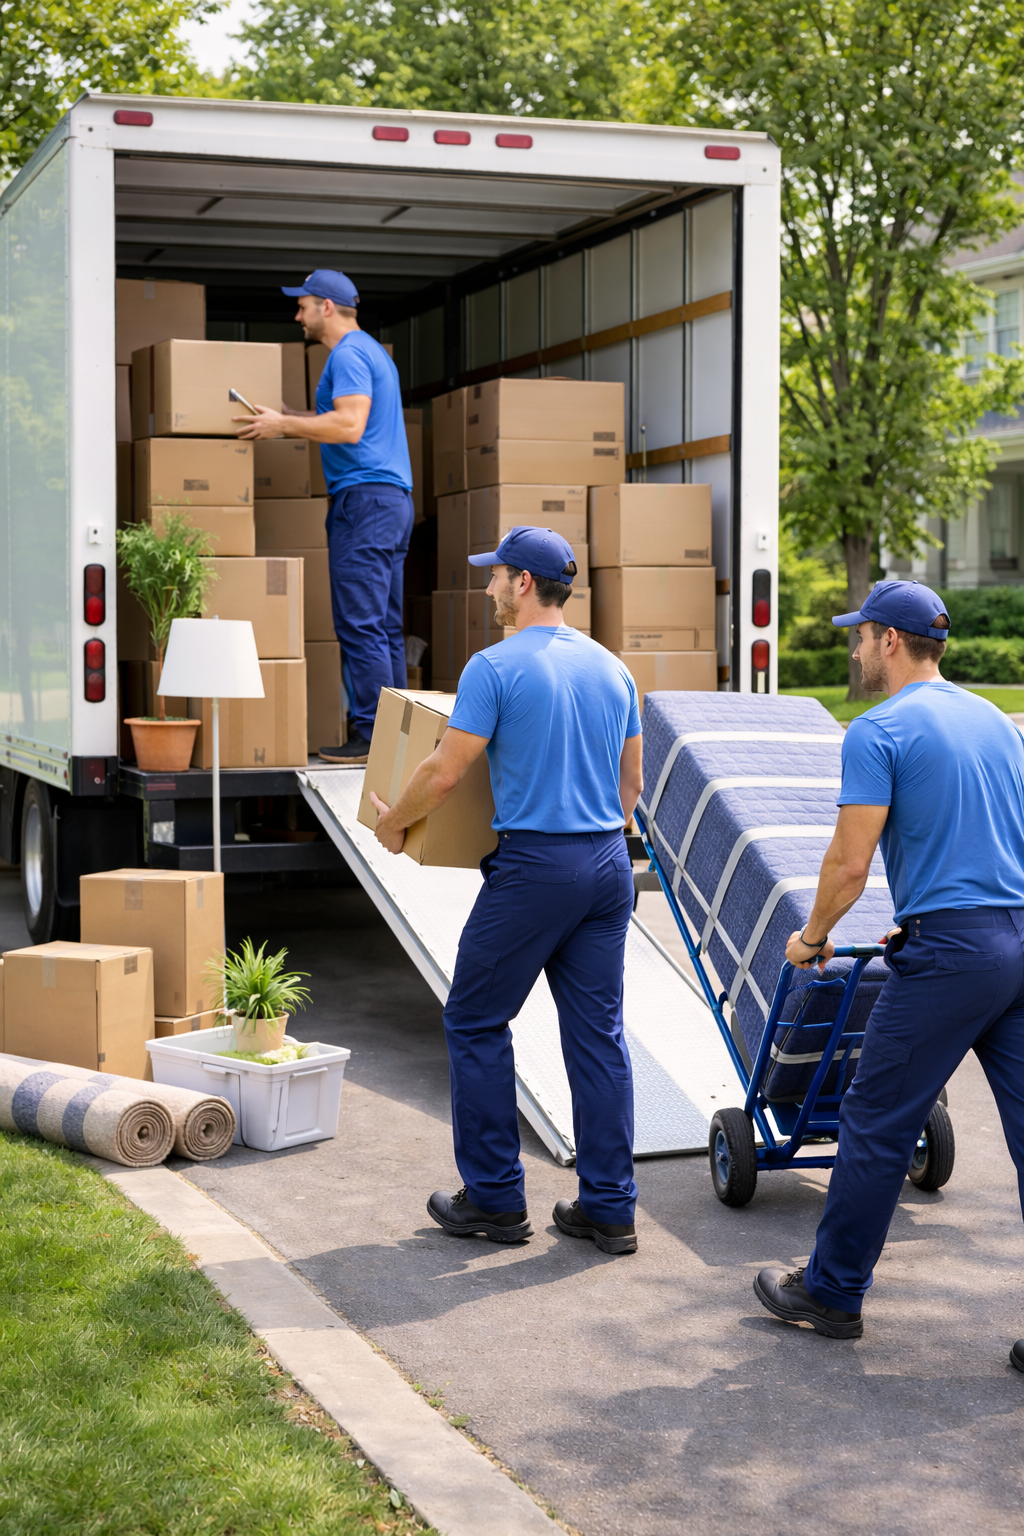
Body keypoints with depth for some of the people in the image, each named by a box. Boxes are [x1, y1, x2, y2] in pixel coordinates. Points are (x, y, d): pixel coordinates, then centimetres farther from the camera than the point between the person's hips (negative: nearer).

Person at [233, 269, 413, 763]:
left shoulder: (349, 354, -9)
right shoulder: (372, 351, 23)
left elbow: (348, 426, -20)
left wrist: (284, 425, -11)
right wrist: (287, 416, 26)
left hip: (363, 498, -10)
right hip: (394, 498, 11)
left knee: (360, 626, -11)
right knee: (385, 627, 9)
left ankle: (371, 736, -12)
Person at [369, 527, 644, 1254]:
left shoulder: (496, 667, -10)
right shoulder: (612, 668, 11)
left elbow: (445, 772, -10)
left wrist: (393, 821, 7)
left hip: (533, 867, -6)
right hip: (609, 866, 6)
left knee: (476, 1023, 8)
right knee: (599, 1033, 9)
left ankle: (495, 1199, 12)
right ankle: (610, 1207, 11)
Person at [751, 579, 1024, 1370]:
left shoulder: (880, 732, -7)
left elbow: (851, 862, -10)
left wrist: (813, 936, 8)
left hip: (949, 951, -7)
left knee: (877, 1126, 6)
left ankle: (833, 1292, 17)